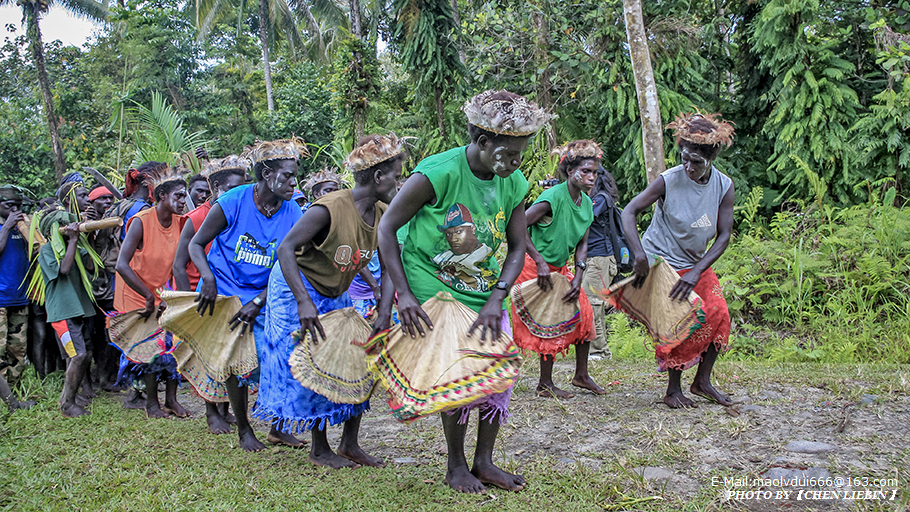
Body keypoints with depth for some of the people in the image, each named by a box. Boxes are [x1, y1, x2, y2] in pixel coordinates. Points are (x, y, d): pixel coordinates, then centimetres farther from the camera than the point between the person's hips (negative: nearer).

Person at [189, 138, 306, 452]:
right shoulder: (232, 203, -16)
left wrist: (258, 303, -17)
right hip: (224, 293, -2)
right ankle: (243, 430, 18)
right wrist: (208, 279, -23)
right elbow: (196, 244, -5)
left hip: (265, 297, 3)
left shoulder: (292, 215, -8)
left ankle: (278, 428, 14)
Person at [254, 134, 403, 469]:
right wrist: (304, 302, -38)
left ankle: (350, 444, 12)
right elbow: (286, 249, -29)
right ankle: (319, 448, 12)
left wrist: (385, 311, -20)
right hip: (297, 290, -7)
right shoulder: (329, 209, -28)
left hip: (336, 296, 7)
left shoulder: (382, 215, -7)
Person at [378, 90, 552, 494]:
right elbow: (386, 228, -15)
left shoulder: (513, 183, -5)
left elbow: (517, 246, 0)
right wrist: (404, 293, -21)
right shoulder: (438, 174, -22)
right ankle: (456, 465, 13)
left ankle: (483, 461, 19)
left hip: (483, 290, 6)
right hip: (433, 289, -6)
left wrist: (496, 300, -14)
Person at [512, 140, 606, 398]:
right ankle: (545, 384, 10)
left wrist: (578, 277, -7)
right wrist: (540, 261, -26)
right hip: (538, 268, -8)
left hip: (560, 269, 8)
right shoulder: (553, 197, -22)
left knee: (583, 314, 8)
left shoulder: (586, 202, 2)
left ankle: (581, 375, 23)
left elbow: (582, 243, 5)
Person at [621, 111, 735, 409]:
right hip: (661, 263, -5)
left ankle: (702, 381, 13)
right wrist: (639, 254, -34)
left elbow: (723, 236, -10)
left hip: (696, 264, 5)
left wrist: (695, 273, -22)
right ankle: (673, 390, 5)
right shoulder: (669, 181, -19)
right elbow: (629, 213, -19)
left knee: (718, 315, -3)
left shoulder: (724, 187, -9)